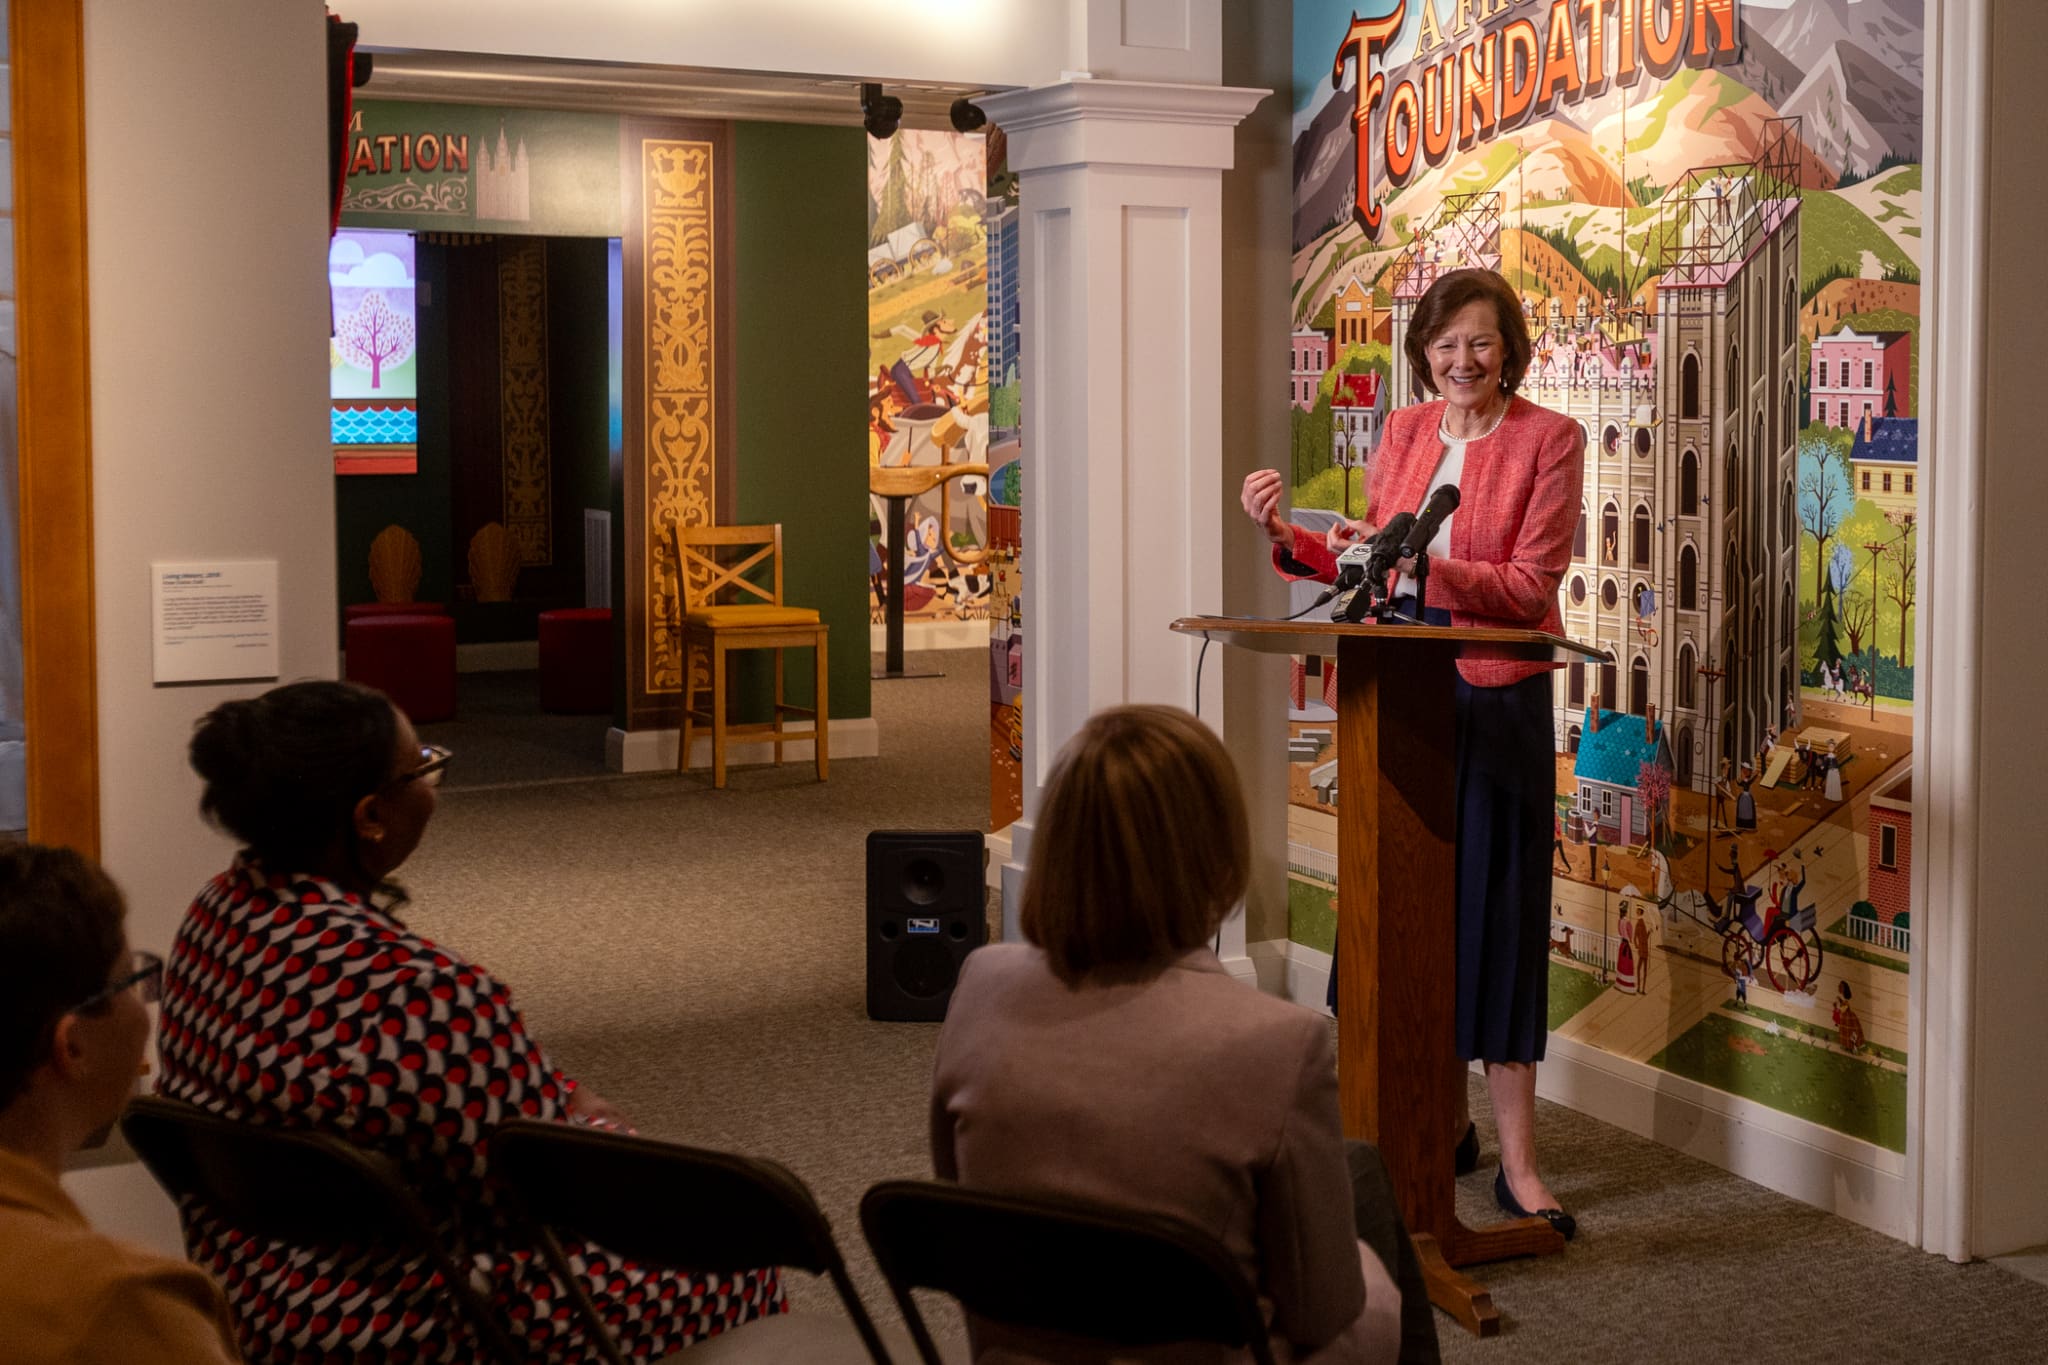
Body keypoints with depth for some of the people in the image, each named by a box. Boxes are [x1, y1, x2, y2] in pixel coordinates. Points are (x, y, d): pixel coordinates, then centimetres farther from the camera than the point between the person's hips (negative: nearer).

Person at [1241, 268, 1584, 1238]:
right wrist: (1287, 535, -2)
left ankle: (1518, 1163, 2)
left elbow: (1532, 589, -11)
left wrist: (1427, 565, -23)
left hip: (1496, 701, -5)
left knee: (1492, 915, -4)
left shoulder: (1548, 439, -5)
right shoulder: (1403, 431, 10)